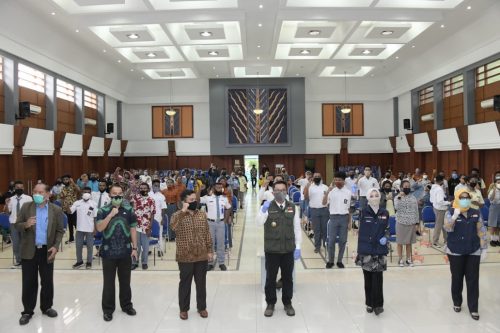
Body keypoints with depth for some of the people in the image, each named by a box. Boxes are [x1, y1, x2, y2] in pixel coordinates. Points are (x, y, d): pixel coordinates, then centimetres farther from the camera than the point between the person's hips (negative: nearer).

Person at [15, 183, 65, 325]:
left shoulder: (56, 210, -2)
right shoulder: (26, 207, -1)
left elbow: (60, 230, 1)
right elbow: (17, 225, 0)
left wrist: (56, 246, -11)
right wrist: (25, 224, -23)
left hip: (47, 251, 0)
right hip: (29, 251, 0)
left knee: (47, 282, 10)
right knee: (29, 283, 7)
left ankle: (46, 307, 27)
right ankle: (27, 311, 20)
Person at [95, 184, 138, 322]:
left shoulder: (128, 210, 1)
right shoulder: (103, 211, -4)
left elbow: (132, 229, 4)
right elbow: (99, 228, -16)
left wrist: (135, 248, 1)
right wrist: (111, 214, -23)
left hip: (126, 252, 2)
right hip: (108, 252, -2)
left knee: (125, 281, 14)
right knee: (108, 282, 8)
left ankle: (127, 305, 29)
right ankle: (108, 309, 22)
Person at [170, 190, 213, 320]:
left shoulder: (202, 214, 3)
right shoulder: (177, 215, -7)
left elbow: (207, 234, 7)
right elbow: (174, 227, -30)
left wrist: (210, 250, 4)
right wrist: (183, 211, -30)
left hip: (201, 256, 3)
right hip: (185, 257, -3)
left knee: (201, 283, 13)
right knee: (185, 283, 10)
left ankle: (202, 307, 29)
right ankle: (183, 308, 26)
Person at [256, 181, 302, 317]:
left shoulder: (292, 207, 2)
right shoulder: (267, 206, -4)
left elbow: (297, 228, 5)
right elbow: (259, 223, -19)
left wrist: (298, 247, 1)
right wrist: (263, 211, -38)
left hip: (288, 249, 2)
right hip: (272, 250, -2)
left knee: (288, 277, 14)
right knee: (270, 277, 9)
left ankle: (287, 303, 30)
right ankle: (270, 304, 25)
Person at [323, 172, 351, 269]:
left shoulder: (348, 192, 3)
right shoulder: (331, 191, -2)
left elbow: (349, 208, 7)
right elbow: (324, 203, -14)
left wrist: (349, 222, 5)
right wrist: (328, 190, -21)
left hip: (344, 218, 1)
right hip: (333, 217, -1)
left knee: (343, 241, 7)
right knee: (331, 240, 2)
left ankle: (339, 261, 20)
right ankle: (330, 261, 16)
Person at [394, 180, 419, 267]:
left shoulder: (413, 198, 4)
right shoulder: (398, 197, -4)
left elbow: (416, 211, 6)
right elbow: (396, 207, -21)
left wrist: (416, 223, 4)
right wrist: (399, 197, -25)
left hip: (411, 223, 2)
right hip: (401, 223, -2)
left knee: (409, 242, 10)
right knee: (400, 242, 5)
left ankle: (408, 259, 22)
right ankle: (400, 259, 16)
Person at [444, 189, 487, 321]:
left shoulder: (476, 213, 0)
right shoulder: (451, 212, -7)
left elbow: (481, 232, 5)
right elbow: (447, 228, -22)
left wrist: (484, 248, 3)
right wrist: (455, 216, -35)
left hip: (473, 252, 2)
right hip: (456, 252, -1)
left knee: (473, 280, 4)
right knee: (457, 278, 11)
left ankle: (473, 308, 13)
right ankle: (457, 303, 29)